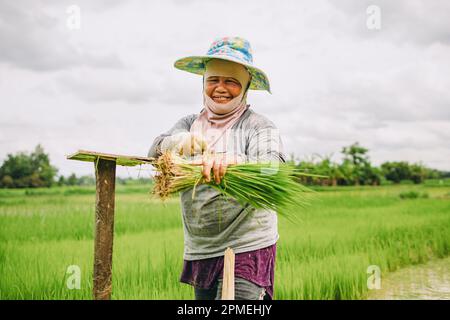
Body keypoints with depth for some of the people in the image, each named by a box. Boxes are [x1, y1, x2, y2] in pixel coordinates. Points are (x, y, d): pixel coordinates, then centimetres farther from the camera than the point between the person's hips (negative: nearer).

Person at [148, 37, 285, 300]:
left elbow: (275, 166, -20)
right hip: (199, 251, 5)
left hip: (246, 250, -5)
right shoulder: (190, 124, 10)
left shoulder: (259, 126, -4)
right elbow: (156, 150, -4)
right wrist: (178, 141, -28)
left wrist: (233, 160, -41)